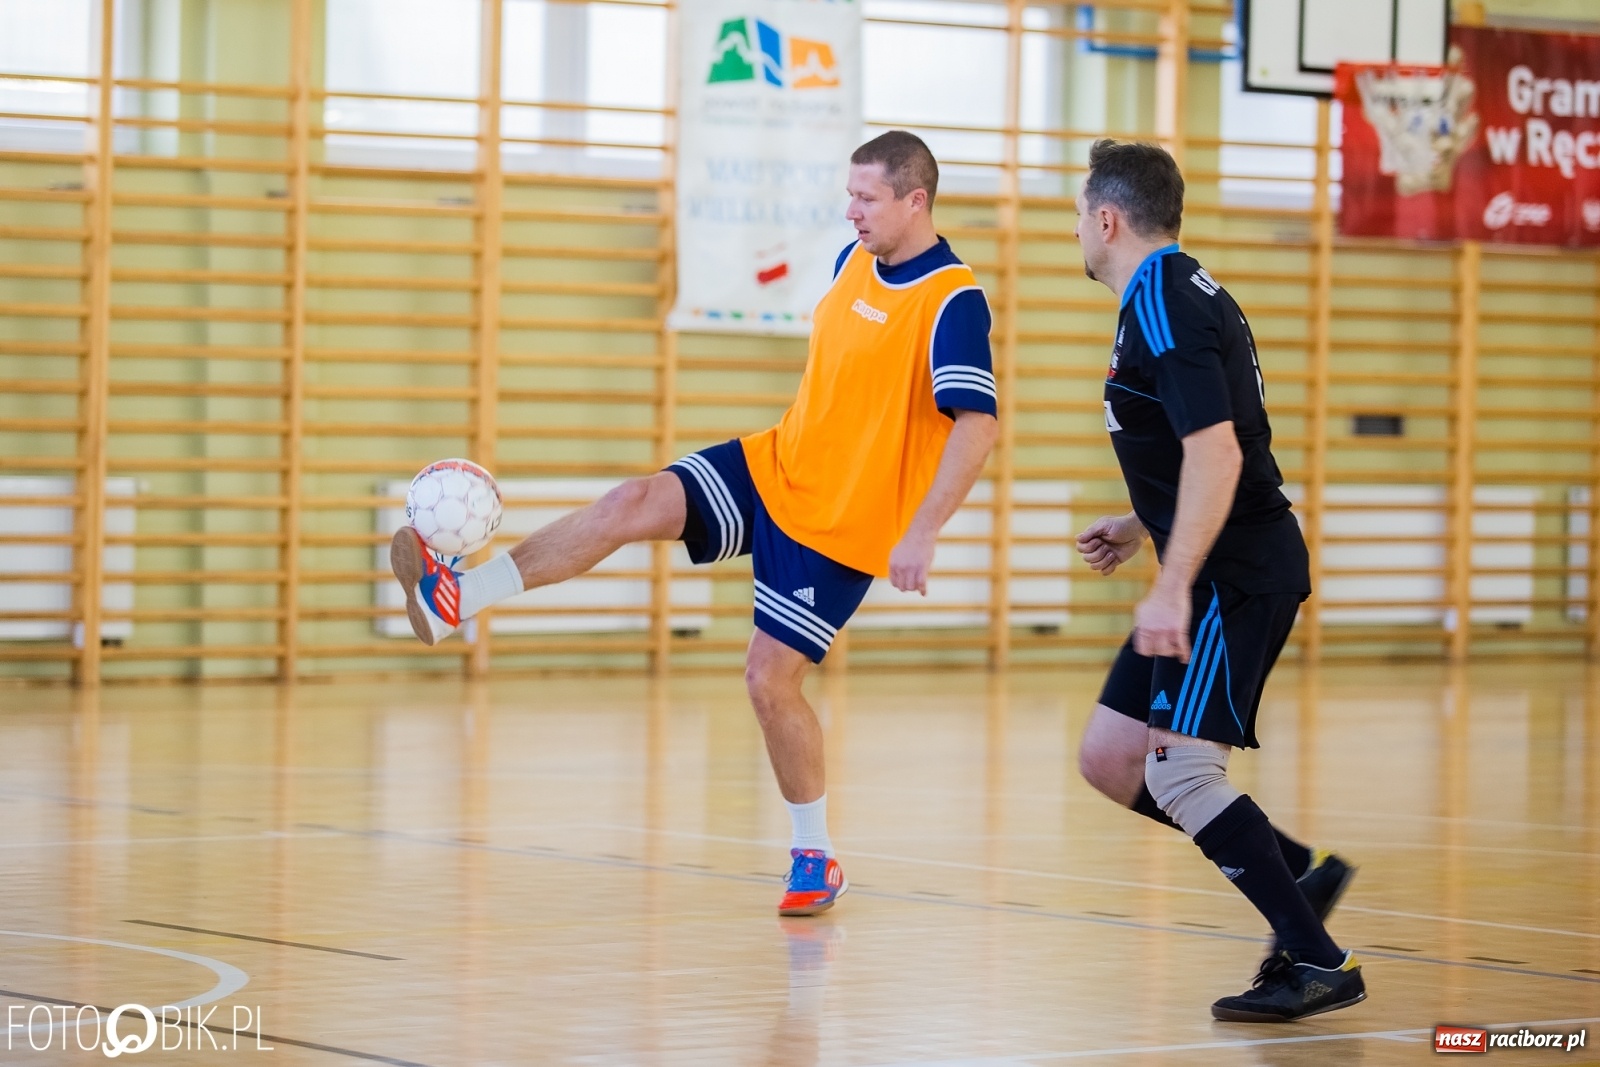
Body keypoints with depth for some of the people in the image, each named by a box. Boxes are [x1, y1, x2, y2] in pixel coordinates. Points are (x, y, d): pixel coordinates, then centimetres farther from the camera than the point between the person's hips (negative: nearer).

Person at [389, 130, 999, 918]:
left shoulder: (952, 301, -21)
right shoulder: (854, 261, 5)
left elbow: (978, 423, -29)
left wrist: (922, 533, -35)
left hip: (842, 523, -7)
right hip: (775, 467, 7)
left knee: (770, 676, -8)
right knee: (635, 504, -11)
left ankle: (816, 859, 9)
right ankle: (452, 600, -13)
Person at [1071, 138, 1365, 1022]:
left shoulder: (1165, 309, -16)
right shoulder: (1175, 295, 16)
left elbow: (1216, 454, -26)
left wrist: (1175, 586, -29)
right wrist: (1140, 528, 26)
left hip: (1237, 577, -10)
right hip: (1220, 573, 10)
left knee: (1177, 775, -13)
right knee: (1109, 758, 9)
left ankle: (1319, 963, -9)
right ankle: (1297, 873, 15)